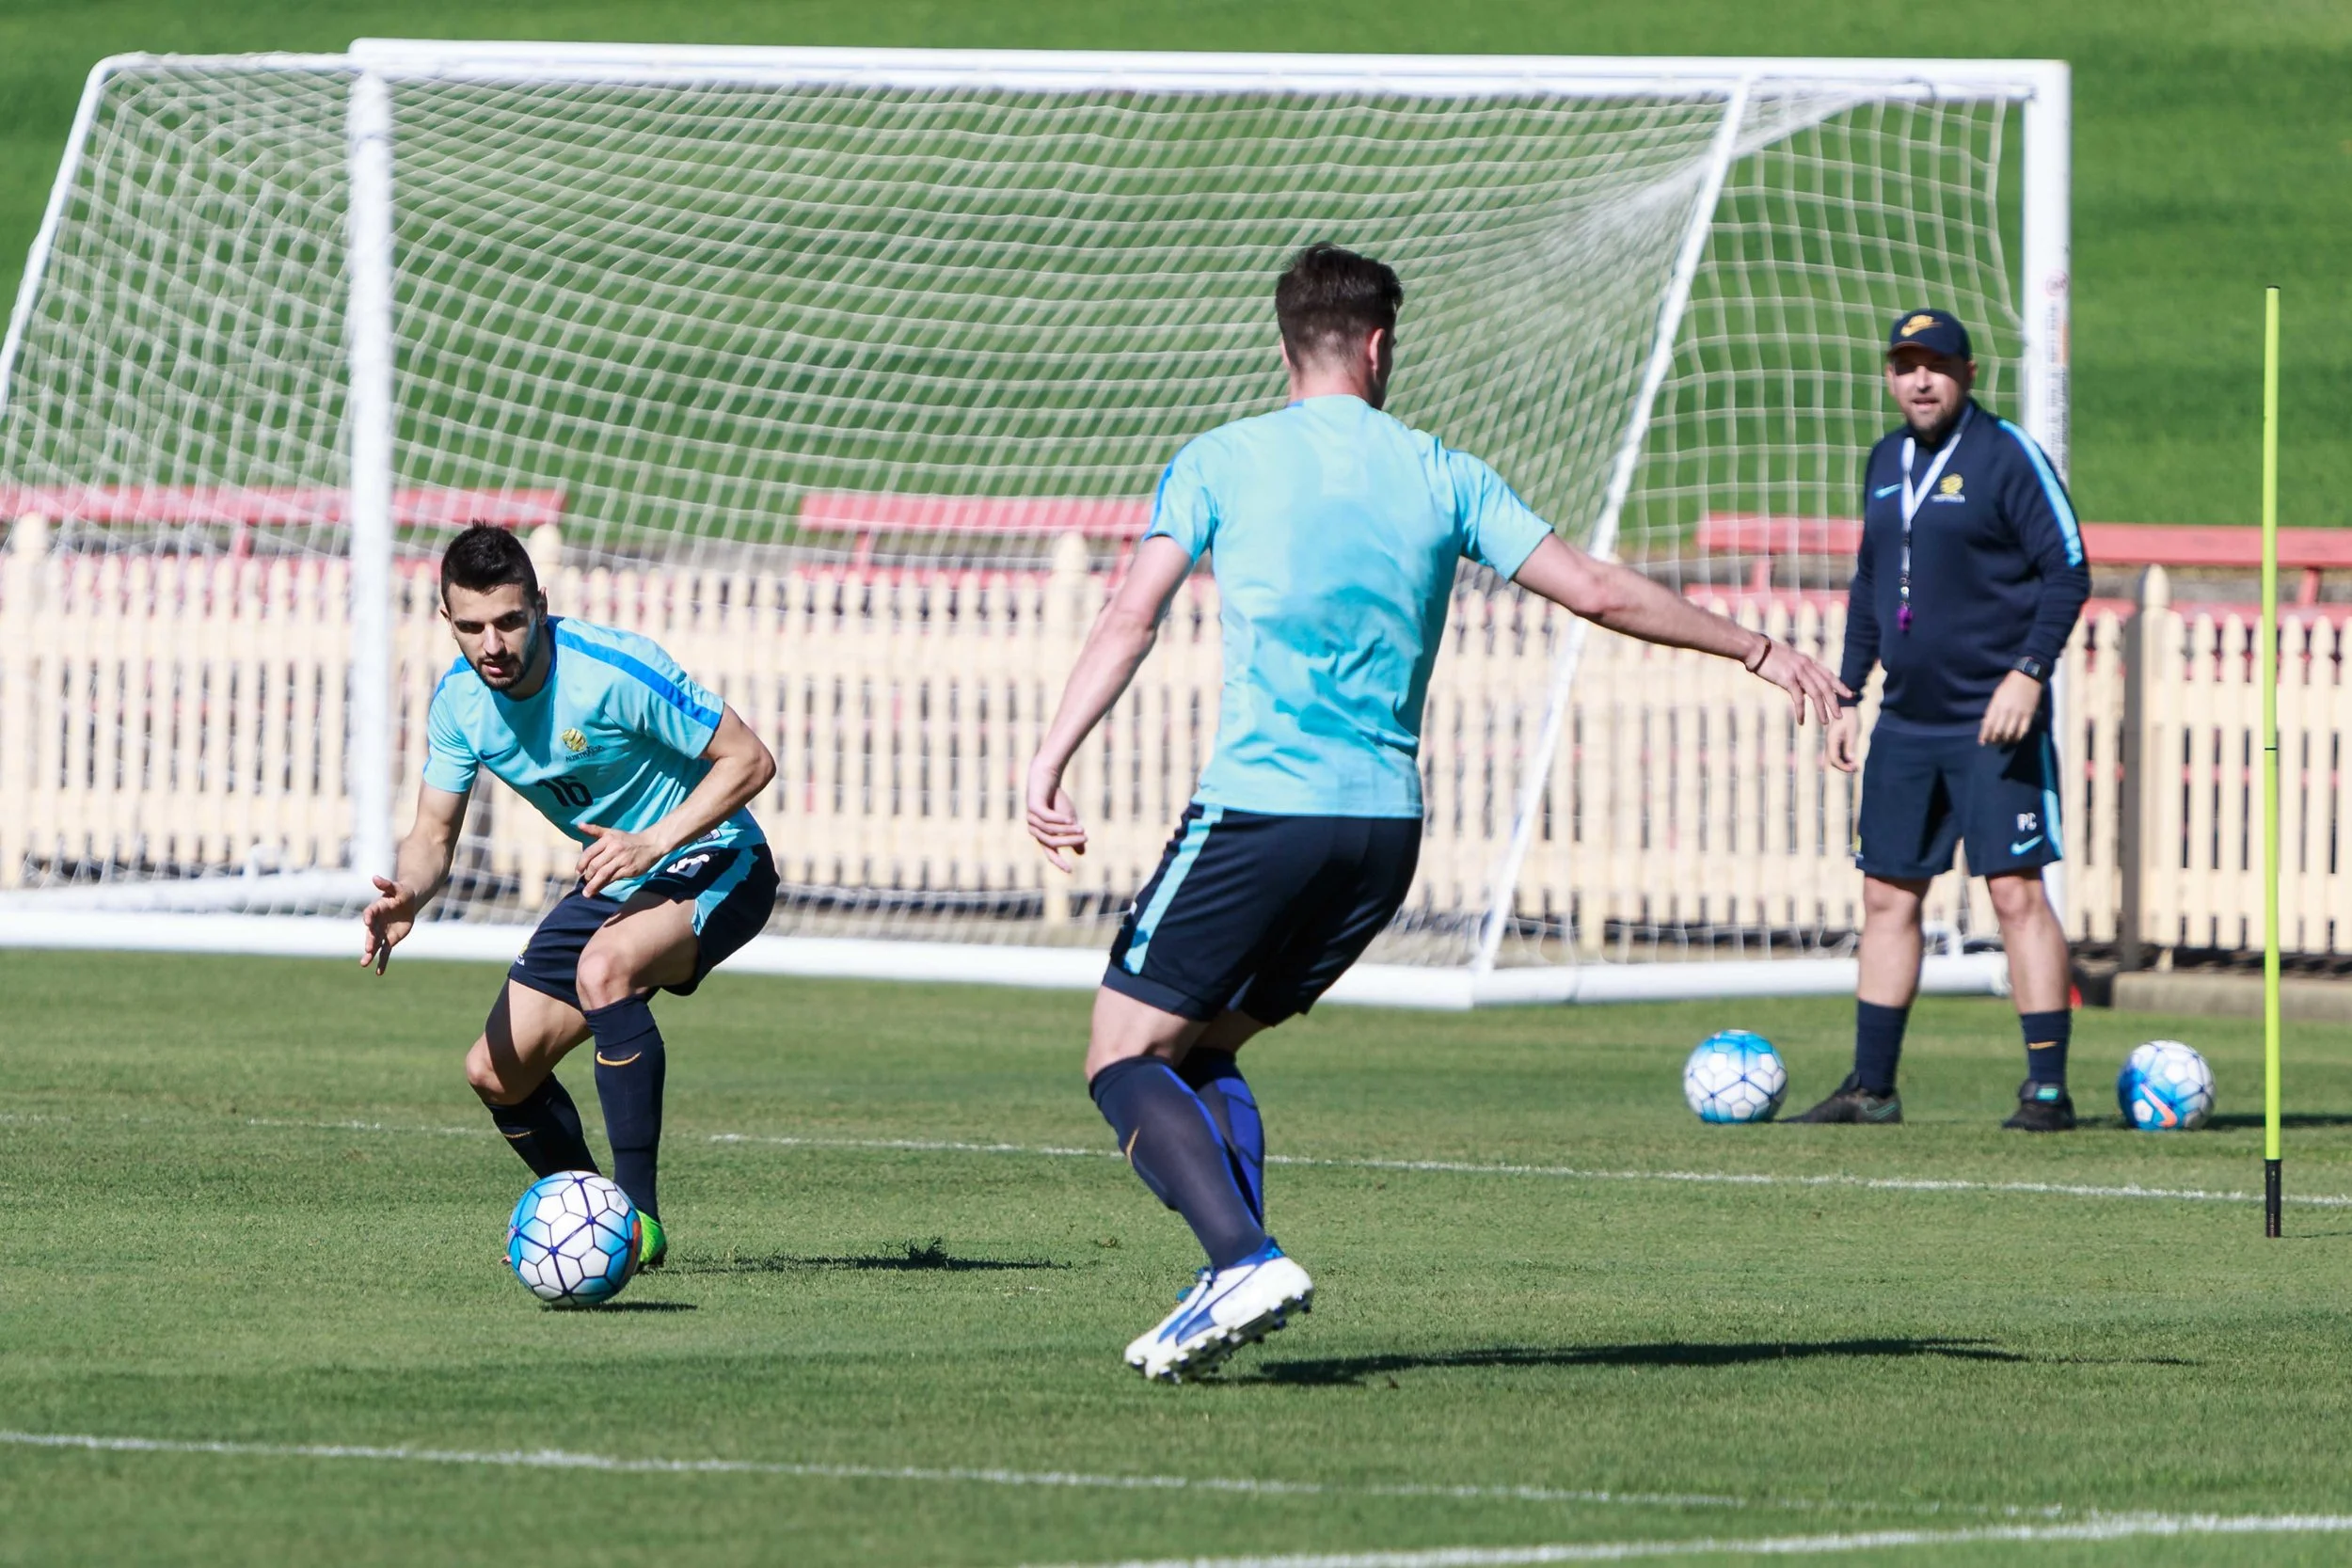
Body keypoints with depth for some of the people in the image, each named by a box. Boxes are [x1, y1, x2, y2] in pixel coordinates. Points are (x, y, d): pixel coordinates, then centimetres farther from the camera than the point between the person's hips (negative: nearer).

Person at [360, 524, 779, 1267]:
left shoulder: (614, 670, -28)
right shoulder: (459, 701, -8)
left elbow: (750, 760, -23)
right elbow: (434, 831, -1)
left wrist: (655, 842, -34)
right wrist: (407, 894, -24)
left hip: (712, 864, -8)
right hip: (614, 883, 8)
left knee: (604, 967, -38)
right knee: (497, 1071, 3)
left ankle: (640, 1218, -34)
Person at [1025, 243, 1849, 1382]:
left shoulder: (1221, 463, 3)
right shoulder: (1442, 477, 10)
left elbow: (1130, 620, -7)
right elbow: (1596, 592, 10)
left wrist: (1049, 764, -11)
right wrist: (1755, 650, 21)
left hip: (1259, 809, -5)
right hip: (1387, 827, 5)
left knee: (1125, 1055, 1)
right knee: (1204, 1051, 19)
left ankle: (1244, 1259, -20)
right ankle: (1236, 1282, 2)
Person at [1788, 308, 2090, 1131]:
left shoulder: (2006, 456, -8)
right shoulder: (1886, 463, 13)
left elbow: (2067, 574, -10)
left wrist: (2028, 671, -20)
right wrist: (1847, 693, 17)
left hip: (1995, 723, -7)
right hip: (1906, 721, 7)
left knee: (2016, 893, -10)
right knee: (1888, 896, 8)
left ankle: (2047, 1087, -7)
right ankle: (1871, 1087, 14)